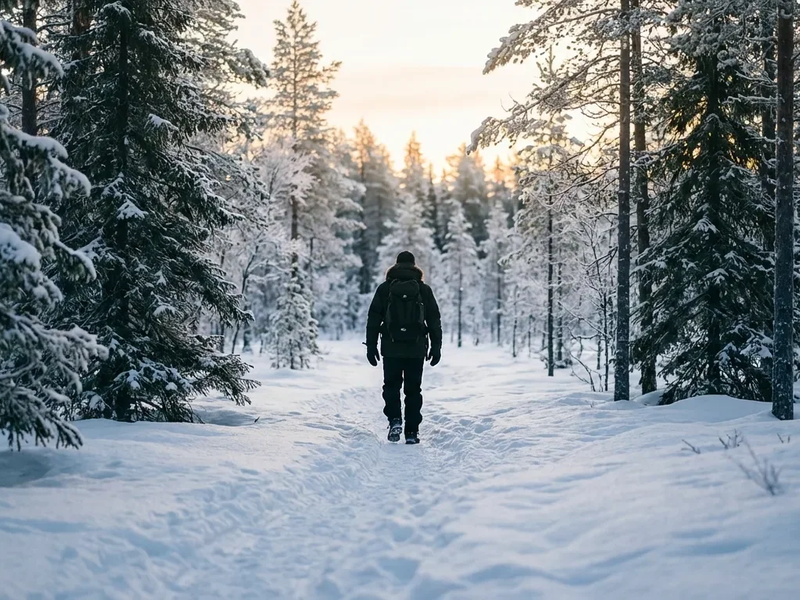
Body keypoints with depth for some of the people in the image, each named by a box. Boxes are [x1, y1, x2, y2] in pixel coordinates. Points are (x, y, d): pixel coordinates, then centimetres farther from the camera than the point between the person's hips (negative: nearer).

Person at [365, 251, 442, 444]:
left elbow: (373, 319, 1)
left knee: (391, 386, 12)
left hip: (391, 348, -1)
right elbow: (434, 320, 5)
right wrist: (436, 347, 10)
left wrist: (371, 346, 5)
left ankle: (395, 419, -9)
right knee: (413, 389, 7)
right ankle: (412, 432, 5)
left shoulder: (385, 288, 4)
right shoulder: (424, 289, 5)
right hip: (416, 349, 1)